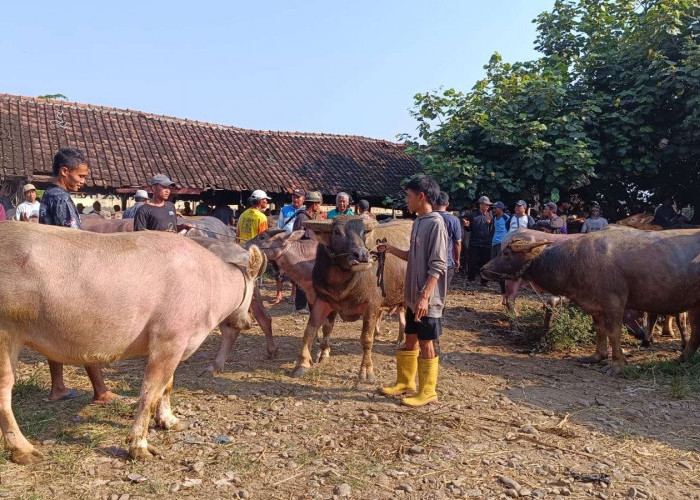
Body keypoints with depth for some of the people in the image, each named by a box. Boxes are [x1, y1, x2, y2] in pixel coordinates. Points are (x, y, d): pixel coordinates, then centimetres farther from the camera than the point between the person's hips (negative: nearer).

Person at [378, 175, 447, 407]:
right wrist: (391, 249, 12)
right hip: (413, 296, 9)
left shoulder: (435, 223, -16)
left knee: (426, 344, 3)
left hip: (427, 299, -9)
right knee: (410, 340, 18)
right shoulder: (418, 222, 10)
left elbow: (437, 266, -20)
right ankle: (405, 382, 33)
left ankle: (427, 392, 16)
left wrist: (425, 296, -23)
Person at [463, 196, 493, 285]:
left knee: (485, 262, 7)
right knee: (473, 262, 1)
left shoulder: (490, 216, 7)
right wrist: (467, 225, -16)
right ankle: (470, 280, 13)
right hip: (474, 243, -2)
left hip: (486, 244, 2)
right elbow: (469, 229, 6)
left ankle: (484, 281, 16)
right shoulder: (473, 215, 1)